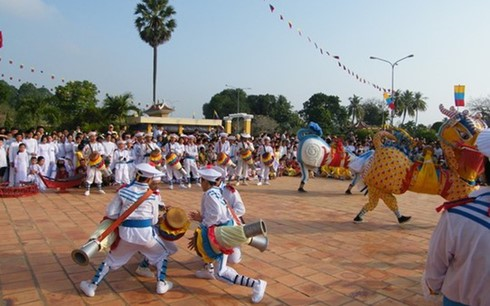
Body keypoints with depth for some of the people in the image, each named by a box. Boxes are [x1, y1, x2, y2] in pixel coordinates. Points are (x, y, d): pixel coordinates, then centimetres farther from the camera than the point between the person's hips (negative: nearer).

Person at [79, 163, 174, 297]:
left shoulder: (123, 191, -2)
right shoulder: (152, 196, -4)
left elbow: (110, 213, -2)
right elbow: (154, 220, 2)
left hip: (126, 232, 2)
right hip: (145, 232, -2)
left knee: (112, 258, 24)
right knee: (162, 254, 24)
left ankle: (92, 286, 29)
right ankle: (161, 284, 20)